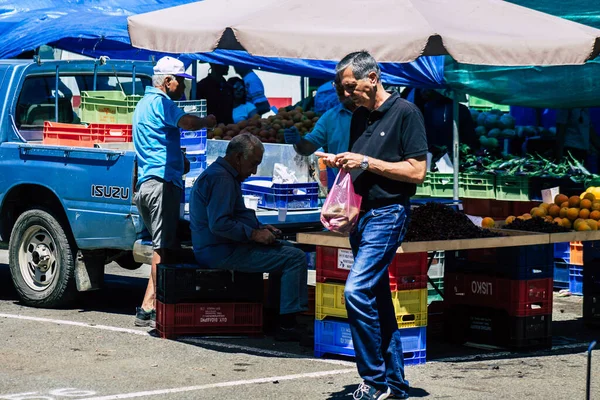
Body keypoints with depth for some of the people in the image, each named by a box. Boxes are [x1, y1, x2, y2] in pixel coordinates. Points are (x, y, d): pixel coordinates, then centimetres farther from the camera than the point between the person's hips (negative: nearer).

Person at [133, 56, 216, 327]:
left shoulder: (144, 103, 24)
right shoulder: (160, 102, -8)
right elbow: (187, 122, -24)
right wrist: (208, 122, -6)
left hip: (145, 183, 10)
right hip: (163, 182, -10)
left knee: (163, 246, 11)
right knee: (164, 247, -11)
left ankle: (150, 306, 8)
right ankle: (149, 309, -14)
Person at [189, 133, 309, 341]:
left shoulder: (220, 174, 18)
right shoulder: (221, 178, -17)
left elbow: (239, 215, 27)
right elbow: (219, 224, -27)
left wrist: (260, 228, 10)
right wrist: (254, 234, -18)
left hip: (214, 248, 11)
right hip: (221, 252, -11)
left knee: (286, 249, 22)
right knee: (296, 258, -15)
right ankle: (287, 325, -16)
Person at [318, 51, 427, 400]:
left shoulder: (405, 112, -8)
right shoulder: (360, 117, 15)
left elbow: (417, 172, -13)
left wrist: (367, 162, -16)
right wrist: (339, 162, 3)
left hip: (388, 214, -9)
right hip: (362, 214, 9)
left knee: (358, 291, -18)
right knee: (378, 298, 10)